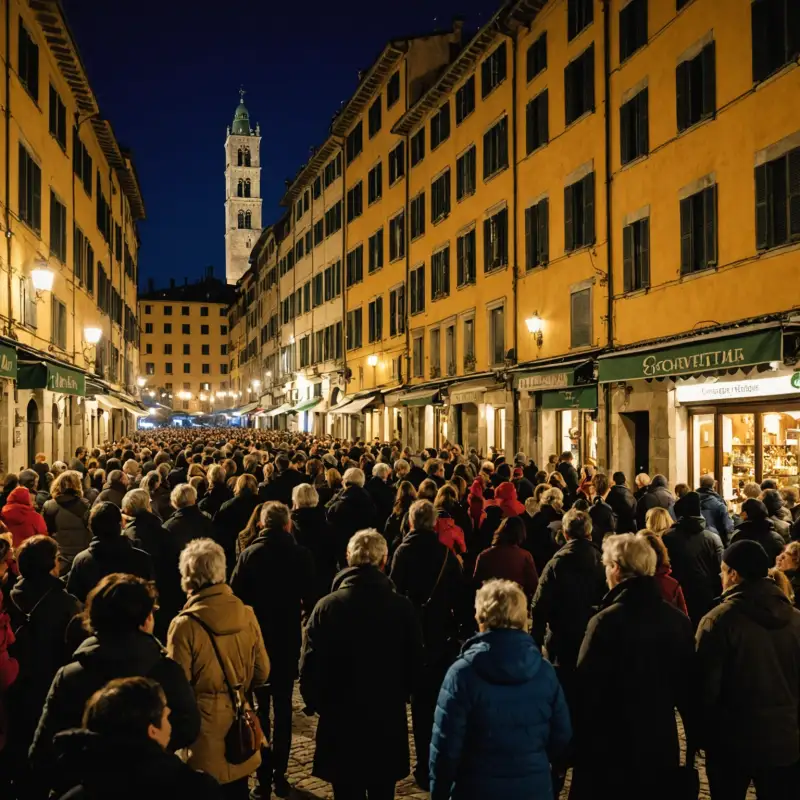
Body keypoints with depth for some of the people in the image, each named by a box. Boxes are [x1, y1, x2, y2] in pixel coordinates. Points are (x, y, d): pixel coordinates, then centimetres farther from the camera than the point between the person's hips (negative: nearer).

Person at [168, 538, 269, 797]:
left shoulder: (186, 625, -20)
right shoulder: (247, 614, -5)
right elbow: (262, 673, 4)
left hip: (205, 736, -4)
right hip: (240, 730, 5)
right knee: (237, 791, 19)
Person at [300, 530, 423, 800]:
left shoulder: (327, 606, -13)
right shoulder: (403, 608, -10)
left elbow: (309, 666, -10)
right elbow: (415, 663, -1)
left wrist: (317, 704, 7)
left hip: (340, 719, -1)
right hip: (388, 720, 1)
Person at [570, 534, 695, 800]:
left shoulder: (606, 621, -18)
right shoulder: (679, 620, -1)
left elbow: (586, 688, -17)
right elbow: (688, 685, 6)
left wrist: (572, 746, -7)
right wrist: (694, 739, 16)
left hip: (612, 748, -5)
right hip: (661, 745, 5)